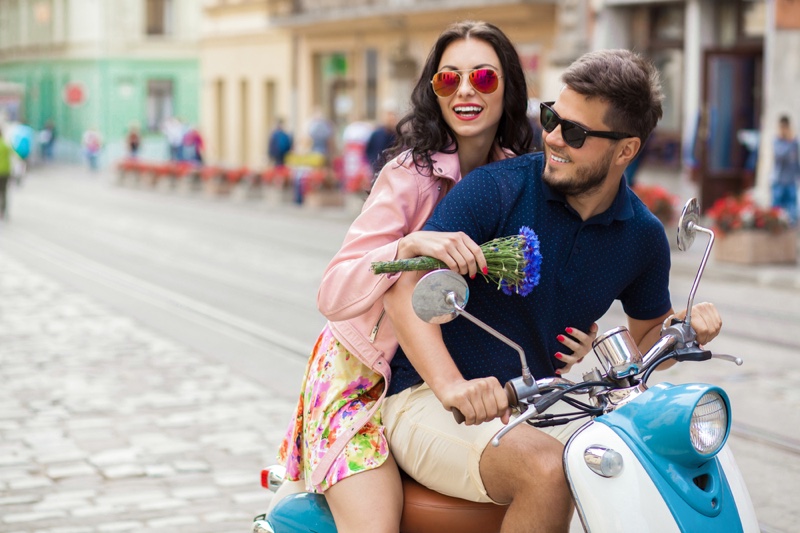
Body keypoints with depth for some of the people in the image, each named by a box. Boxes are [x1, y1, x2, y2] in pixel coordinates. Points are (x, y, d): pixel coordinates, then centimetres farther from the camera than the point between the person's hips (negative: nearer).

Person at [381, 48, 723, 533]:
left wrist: (686, 327, -5)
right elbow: (405, 286, -21)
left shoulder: (643, 236, 4)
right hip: (428, 399, -5)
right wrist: (450, 384, -37)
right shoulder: (495, 188, -13)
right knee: (546, 469, -34)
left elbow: (646, 335, 19)